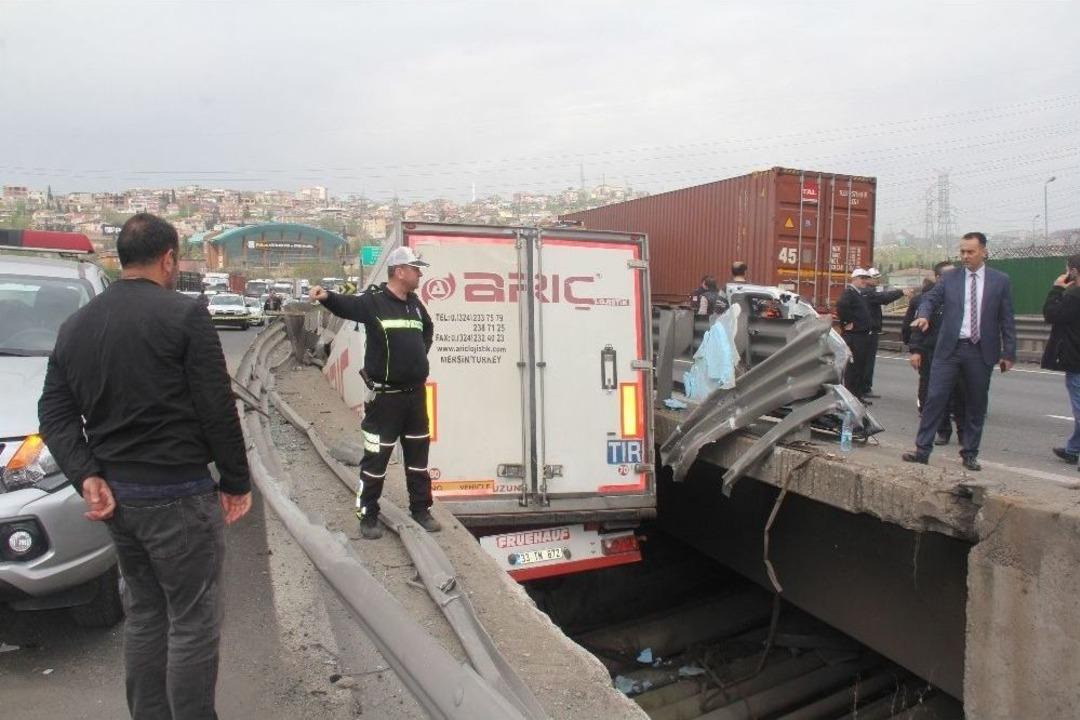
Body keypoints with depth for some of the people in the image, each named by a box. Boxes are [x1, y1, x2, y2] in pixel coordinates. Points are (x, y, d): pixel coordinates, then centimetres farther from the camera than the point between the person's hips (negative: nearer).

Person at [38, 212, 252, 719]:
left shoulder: (76, 325, 9)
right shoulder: (183, 314, -12)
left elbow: (55, 413, 6)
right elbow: (217, 409, -14)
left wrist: (88, 477, -1)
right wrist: (236, 482, -6)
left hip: (116, 492, 8)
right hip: (178, 493, -7)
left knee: (143, 613, 20)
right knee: (193, 621, 2)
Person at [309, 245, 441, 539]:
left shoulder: (415, 303, 9)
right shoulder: (373, 301, -13)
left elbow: (428, 328, 29)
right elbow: (347, 305, -33)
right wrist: (327, 296, -54)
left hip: (415, 393, 7)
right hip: (385, 396, -7)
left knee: (418, 453, 15)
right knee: (376, 456, 2)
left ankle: (421, 509, 29)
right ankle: (368, 515, 16)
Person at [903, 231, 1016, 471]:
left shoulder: (1000, 280, 4)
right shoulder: (949, 279, 7)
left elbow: (1007, 319, 4)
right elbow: (930, 298, 0)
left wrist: (1009, 353, 1)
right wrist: (923, 315, -24)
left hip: (981, 351, 0)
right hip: (949, 348, 0)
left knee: (976, 405, 8)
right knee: (935, 398, -4)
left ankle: (970, 454, 19)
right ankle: (922, 450, 1)